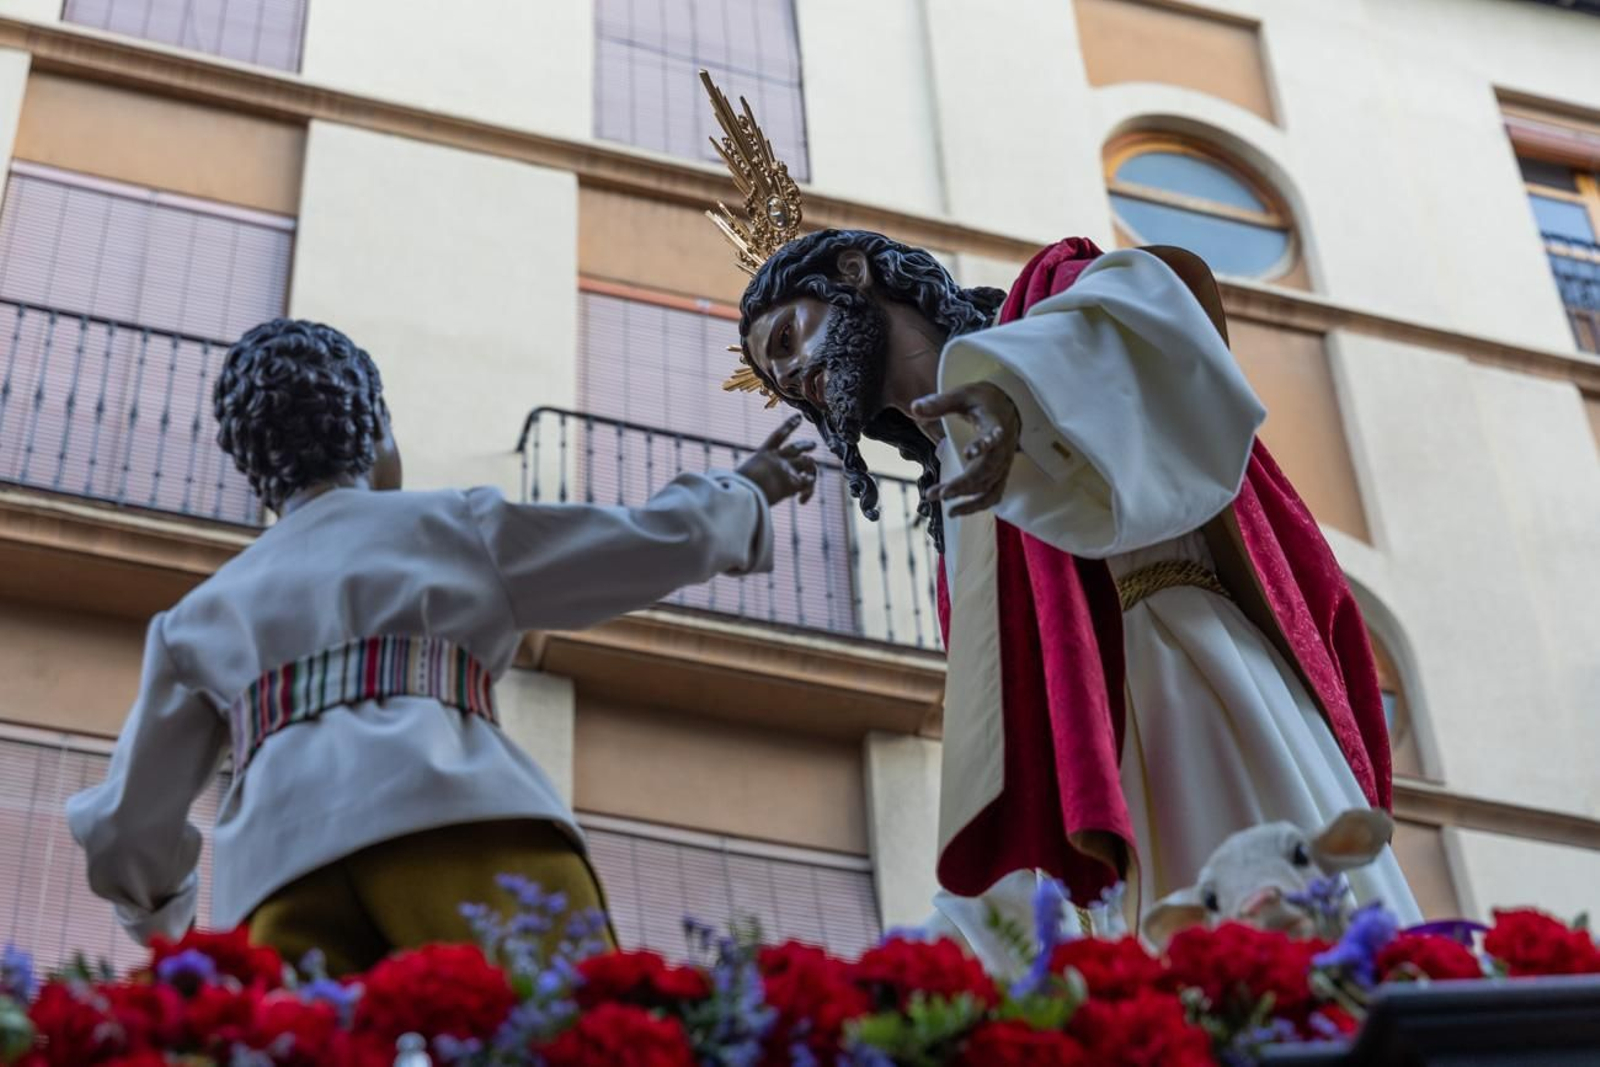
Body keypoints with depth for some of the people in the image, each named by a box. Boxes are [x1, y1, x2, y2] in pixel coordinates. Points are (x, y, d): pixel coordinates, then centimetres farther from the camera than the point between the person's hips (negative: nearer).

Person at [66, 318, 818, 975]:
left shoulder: (203, 614, 32)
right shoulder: (457, 525, 26)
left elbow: (127, 824, 31)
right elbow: (665, 540, 30)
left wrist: (161, 919, 52)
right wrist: (748, 490, 51)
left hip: (278, 862, 3)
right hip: (459, 819, -3)